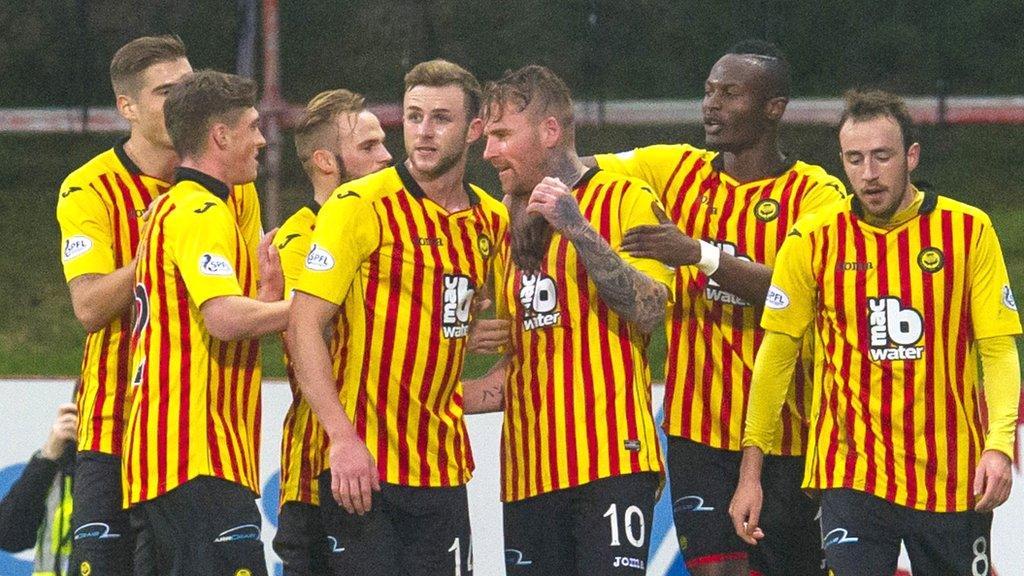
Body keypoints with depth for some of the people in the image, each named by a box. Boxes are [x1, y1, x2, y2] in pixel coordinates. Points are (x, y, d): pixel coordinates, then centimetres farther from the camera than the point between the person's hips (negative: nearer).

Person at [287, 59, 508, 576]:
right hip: (362, 464, -5)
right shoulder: (361, 206, -7)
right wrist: (342, 437, -20)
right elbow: (304, 325, -11)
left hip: (443, 470, 5)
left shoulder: (492, 222, 10)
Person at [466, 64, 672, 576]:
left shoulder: (626, 200, 1)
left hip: (612, 458, -6)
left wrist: (578, 228, -19)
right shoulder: (517, 230, 19)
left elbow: (649, 311, -14)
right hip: (530, 471, 6)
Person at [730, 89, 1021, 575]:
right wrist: (750, 469, 3)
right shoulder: (814, 240, 0)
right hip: (851, 474, -1)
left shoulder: (969, 230, 0)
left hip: (953, 478, 1)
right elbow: (776, 353, 5)